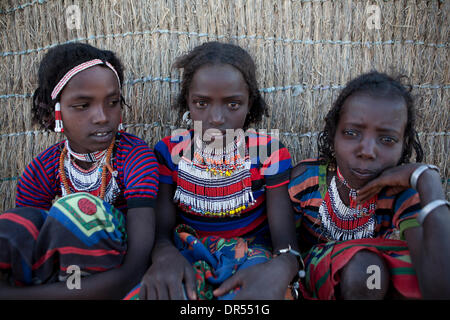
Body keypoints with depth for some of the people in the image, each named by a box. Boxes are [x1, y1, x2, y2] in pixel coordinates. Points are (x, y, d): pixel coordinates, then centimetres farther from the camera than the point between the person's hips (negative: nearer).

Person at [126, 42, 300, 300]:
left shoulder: (268, 153, -5)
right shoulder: (171, 151, 0)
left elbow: (286, 242, -11)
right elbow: (162, 230, -2)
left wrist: (278, 269, -37)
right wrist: (165, 255, -29)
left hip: (249, 258, 0)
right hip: (188, 256, 1)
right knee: (144, 294, -34)